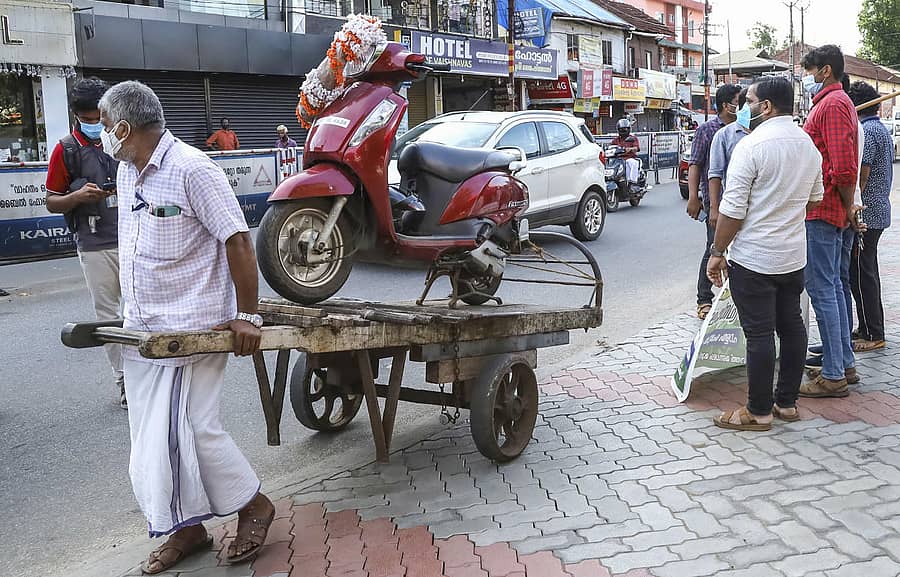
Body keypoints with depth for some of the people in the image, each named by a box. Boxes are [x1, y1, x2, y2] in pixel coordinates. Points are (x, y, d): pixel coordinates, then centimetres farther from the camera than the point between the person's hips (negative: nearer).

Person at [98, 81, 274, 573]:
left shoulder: (191, 169, -16)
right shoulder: (127, 173, 10)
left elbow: (237, 241, -17)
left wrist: (247, 315, -16)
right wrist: (132, 310, 20)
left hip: (192, 326, -9)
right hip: (141, 327, 9)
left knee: (188, 430, -8)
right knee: (151, 435, 11)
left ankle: (254, 506, 14)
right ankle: (188, 528, 25)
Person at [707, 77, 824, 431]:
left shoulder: (751, 145, -17)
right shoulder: (808, 144, 9)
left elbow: (732, 209, -18)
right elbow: (815, 199, 19)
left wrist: (717, 252, -9)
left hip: (754, 258, -8)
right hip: (794, 255, 8)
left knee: (760, 334, -2)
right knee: (791, 326, 14)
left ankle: (759, 412, 7)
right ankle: (787, 402, 24)